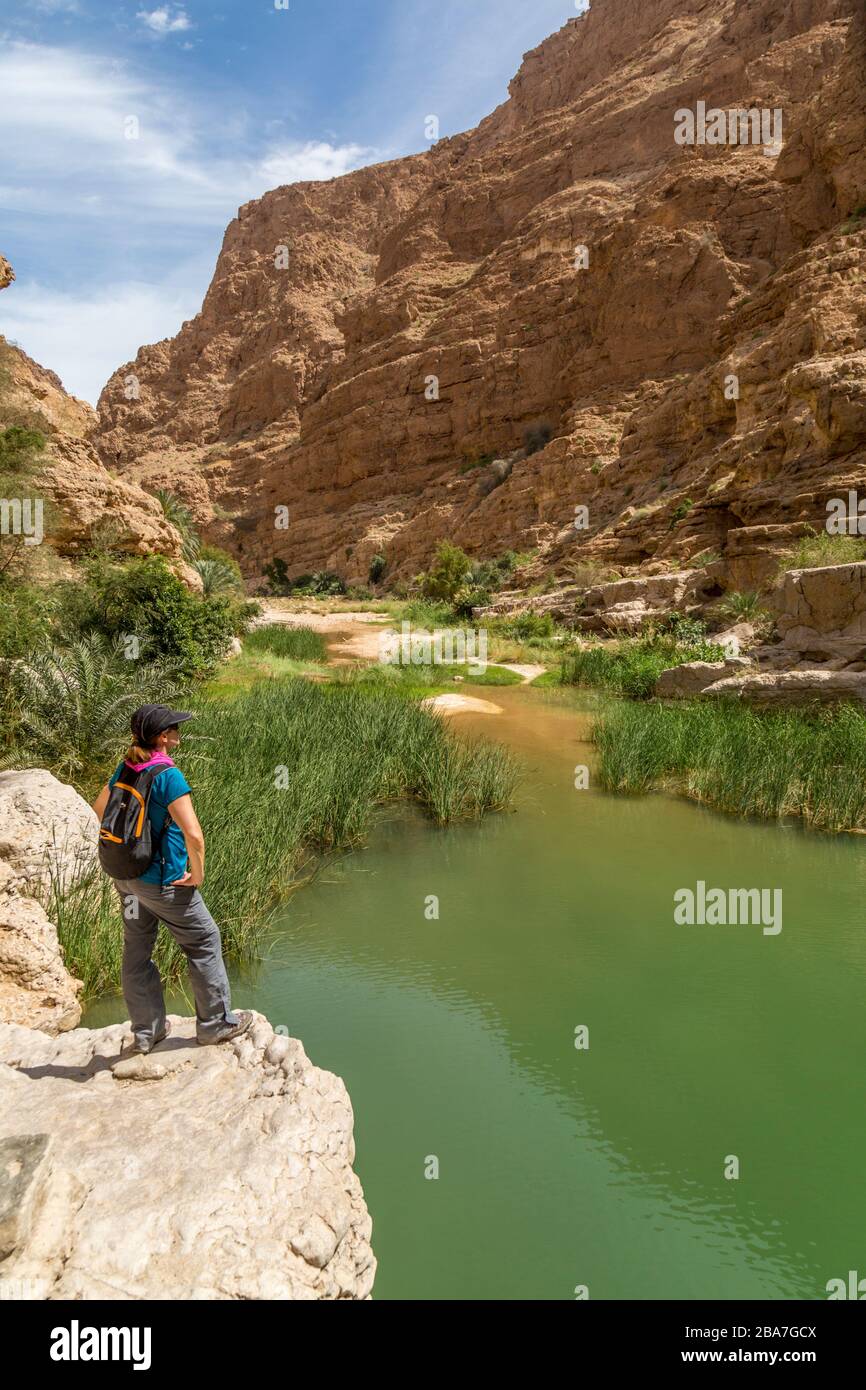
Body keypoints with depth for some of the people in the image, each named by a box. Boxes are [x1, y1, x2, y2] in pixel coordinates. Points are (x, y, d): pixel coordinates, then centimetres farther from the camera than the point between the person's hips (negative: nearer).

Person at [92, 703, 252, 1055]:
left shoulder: (125, 768, 1)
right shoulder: (168, 775, -23)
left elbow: (100, 808, 19)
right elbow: (193, 835, -29)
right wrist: (197, 874, -14)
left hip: (126, 877, 8)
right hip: (162, 881, -8)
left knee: (136, 950, 17)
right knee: (203, 943, 9)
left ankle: (146, 1031, 31)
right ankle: (215, 1023, 21)